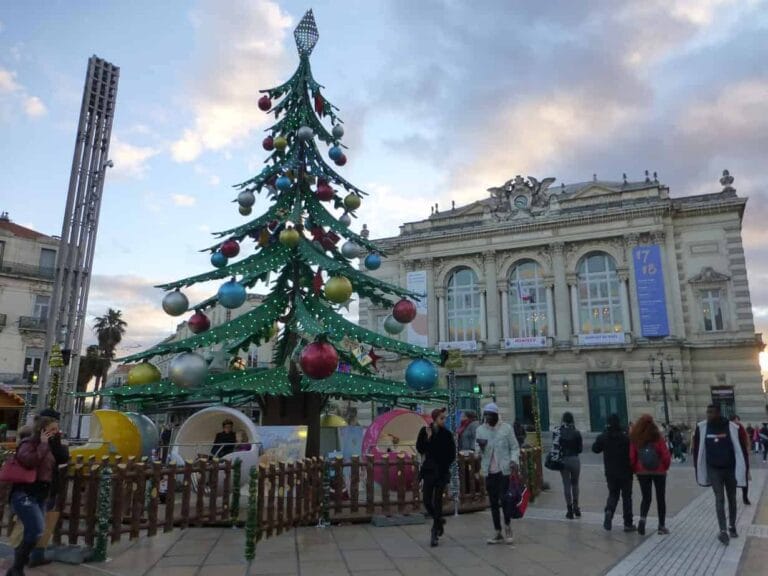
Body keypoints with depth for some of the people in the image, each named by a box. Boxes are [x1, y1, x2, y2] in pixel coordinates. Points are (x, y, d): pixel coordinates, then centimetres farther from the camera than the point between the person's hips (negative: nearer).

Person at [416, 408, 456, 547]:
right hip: (428, 471, 2)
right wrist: (428, 437, -17)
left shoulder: (447, 434, -3)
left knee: (437, 501, -3)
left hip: (442, 471, -1)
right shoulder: (425, 431, -1)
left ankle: (435, 533, 8)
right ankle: (439, 522, 30)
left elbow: (452, 454, 2)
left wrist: (445, 465, -7)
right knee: (427, 501, 2)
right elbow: (419, 448, -6)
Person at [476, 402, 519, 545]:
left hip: (504, 470, -3)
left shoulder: (506, 428, -2)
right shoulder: (480, 430, 6)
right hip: (489, 471, 3)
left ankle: (507, 527, 20)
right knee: (493, 502, 9)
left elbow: (514, 447, 1)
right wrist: (480, 447, -15)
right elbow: (479, 452, 8)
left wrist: (514, 460, -16)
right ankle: (498, 533, 20)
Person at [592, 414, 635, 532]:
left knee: (613, 494, 16)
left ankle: (609, 511, -12)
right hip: (625, 472, -2)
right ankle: (628, 524, 14)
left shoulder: (603, 437, -5)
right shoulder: (626, 437, -15)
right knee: (626, 496, 9)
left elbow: (595, 449, 7)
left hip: (610, 472, 2)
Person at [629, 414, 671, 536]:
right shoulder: (658, 438, -11)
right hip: (659, 471, -1)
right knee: (661, 498, 13)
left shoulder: (634, 439, -6)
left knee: (646, 497, 12)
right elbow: (666, 455, -10)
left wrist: (635, 469, 7)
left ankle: (642, 519, -11)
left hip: (642, 472, 1)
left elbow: (631, 457, -7)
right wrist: (666, 466, 8)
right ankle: (662, 526, 18)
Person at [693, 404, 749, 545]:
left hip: (730, 469, 0)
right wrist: (699, 471, 6)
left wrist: (743, 470, -7)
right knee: (719, 499, -5)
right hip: (714, 470, 0)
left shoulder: (732, 428, -14)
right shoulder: (702, 428, -8)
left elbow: (741, 449, -6)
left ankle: (732, 527, 31)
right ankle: (723, 531, -4)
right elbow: (698, 450, 3)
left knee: (731, 499, 15)